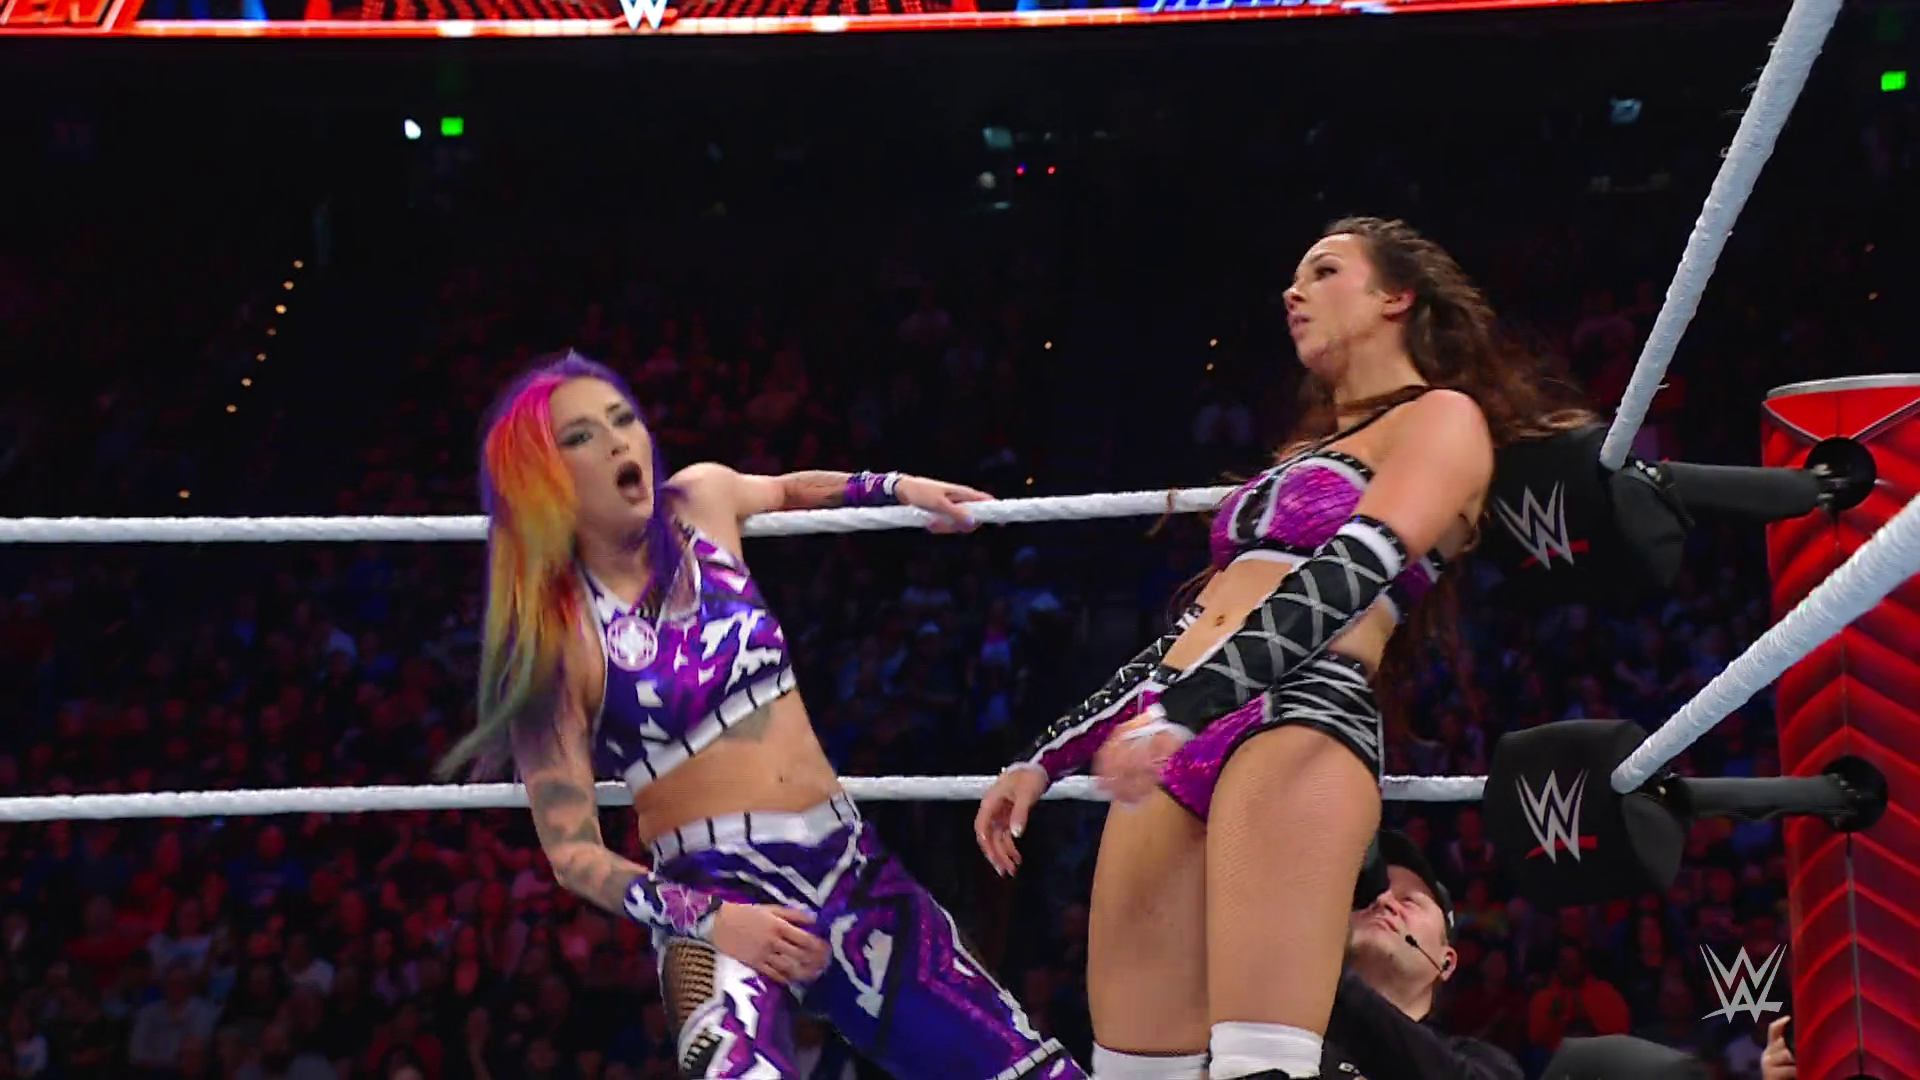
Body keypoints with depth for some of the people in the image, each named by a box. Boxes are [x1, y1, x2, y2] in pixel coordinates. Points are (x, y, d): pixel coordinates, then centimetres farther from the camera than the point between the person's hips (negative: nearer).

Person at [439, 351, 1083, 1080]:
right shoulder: (555, 635, -7)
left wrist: (898, 488, 24)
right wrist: (711, 921, -18)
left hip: (851, 871, 6)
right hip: (718, 898, -6)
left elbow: (785, 491, 34)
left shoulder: (702, 502, 7)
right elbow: (572, 851, -8)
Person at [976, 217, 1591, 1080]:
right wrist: (1047, 757, 27)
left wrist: (1180, 709, -23)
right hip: (1184, 740, 8)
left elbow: (1353, 572, -11)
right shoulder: (1309, 452, 32)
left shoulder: (1441, 417, 6)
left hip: (1297, 720, -8)